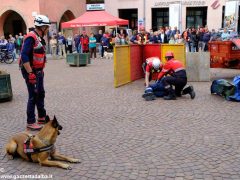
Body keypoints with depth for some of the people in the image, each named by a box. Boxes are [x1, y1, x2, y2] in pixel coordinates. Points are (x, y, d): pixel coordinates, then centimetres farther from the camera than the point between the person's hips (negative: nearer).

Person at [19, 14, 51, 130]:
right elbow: (24, 56, -25)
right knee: (33, 96, -5)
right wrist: (30, 73, -26)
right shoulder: (31, 38, -18)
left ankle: (42, 118, 31)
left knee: (41, 94, 17)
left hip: (38, 71, 10)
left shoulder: (40, 38, 11)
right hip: (31, 72, -10)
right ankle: (30, 123, 5)